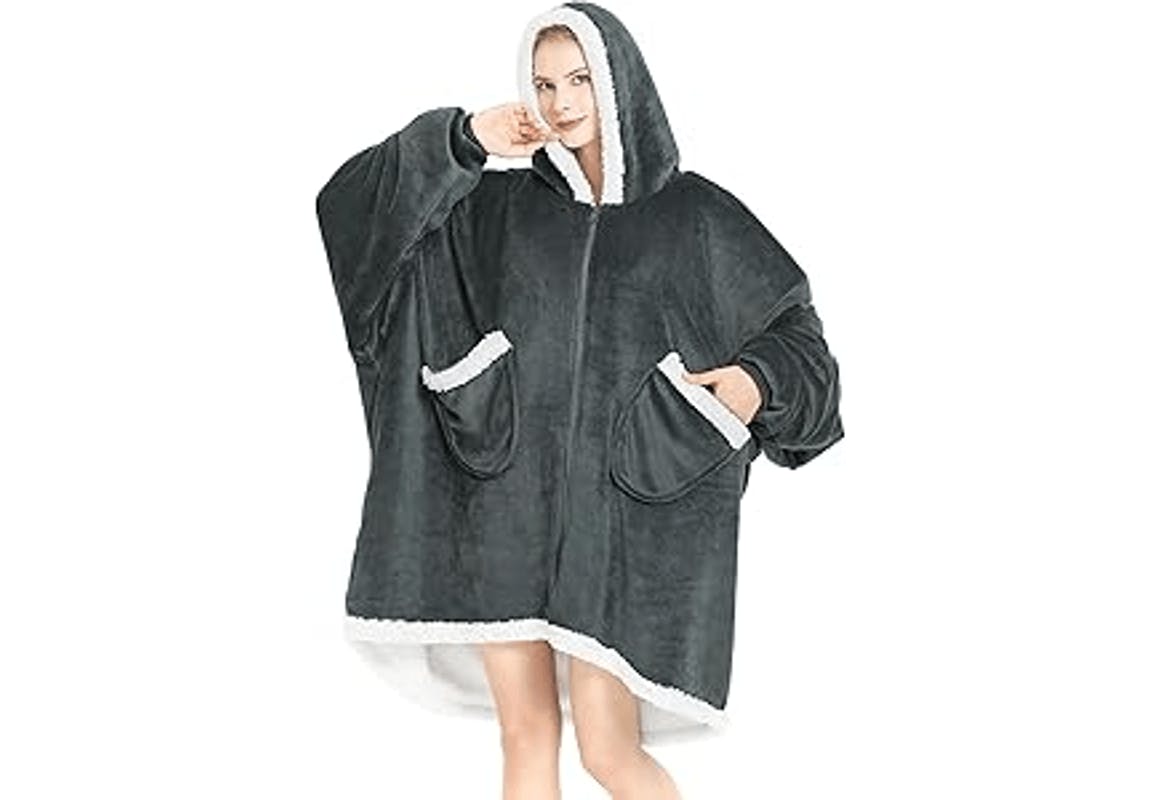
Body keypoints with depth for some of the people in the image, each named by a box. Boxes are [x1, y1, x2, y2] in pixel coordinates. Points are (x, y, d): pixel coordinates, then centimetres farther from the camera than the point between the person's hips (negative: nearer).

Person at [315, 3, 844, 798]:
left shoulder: (695, 211, 4)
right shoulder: (501, 205, 10)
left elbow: (792, 324, 9)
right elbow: (357, 207, 1)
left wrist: (758, 378, -12)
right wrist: (460, 144, -9)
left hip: (624, 504, -3)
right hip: (512, 499, 3)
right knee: (526, 733, 7)